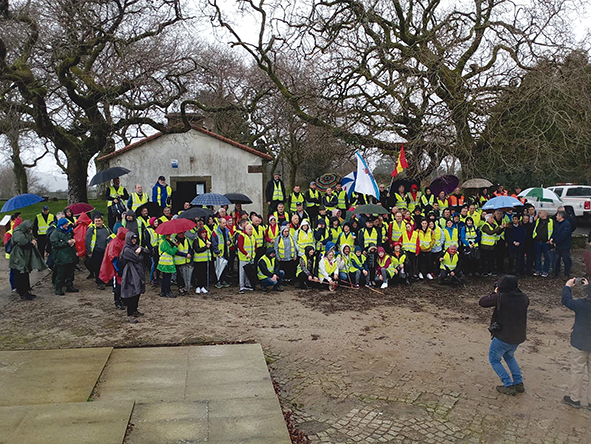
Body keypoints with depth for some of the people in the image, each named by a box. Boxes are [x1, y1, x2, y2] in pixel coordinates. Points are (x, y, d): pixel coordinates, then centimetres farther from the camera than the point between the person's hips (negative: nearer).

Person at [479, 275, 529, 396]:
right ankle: (519, 383, 26)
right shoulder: (523, 297, -5)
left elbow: (482, 302, -13)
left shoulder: (500, 297, -22)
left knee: (494, 360, 15)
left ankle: (509, 386, 9)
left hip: (503, 337, -6)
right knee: (509, 356, 31)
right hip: (518, 337, 6)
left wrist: (494, 293, 3)